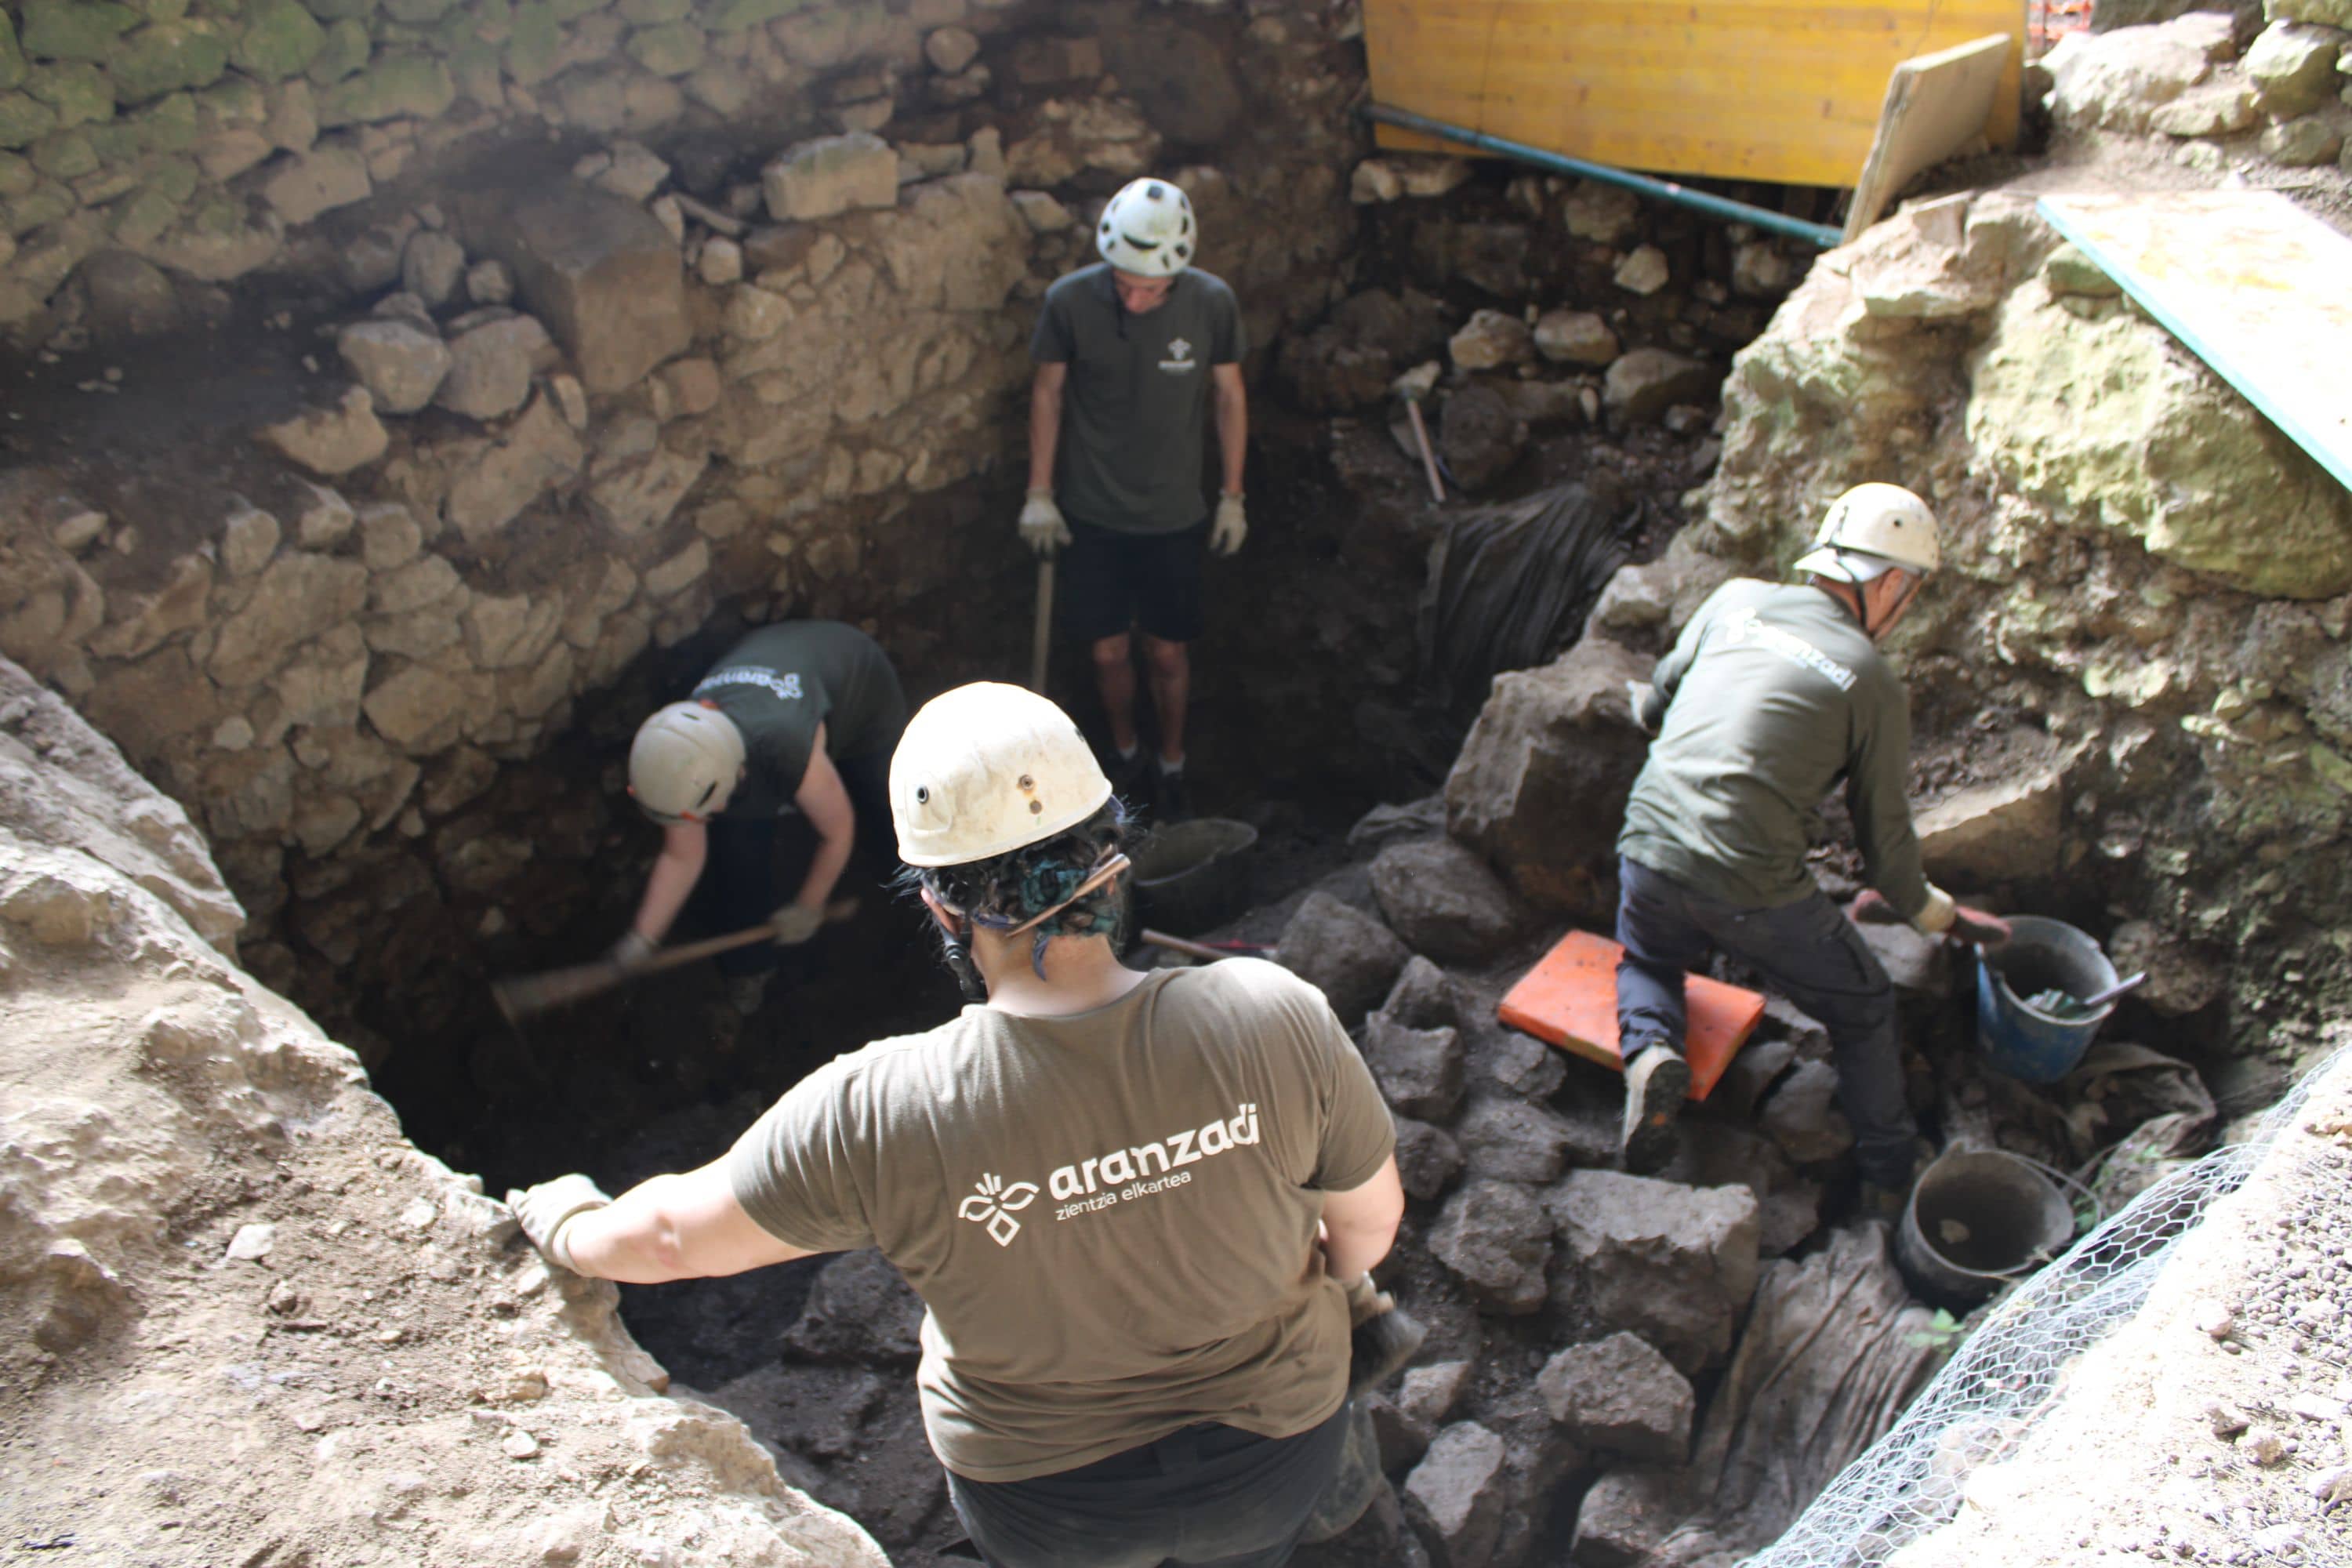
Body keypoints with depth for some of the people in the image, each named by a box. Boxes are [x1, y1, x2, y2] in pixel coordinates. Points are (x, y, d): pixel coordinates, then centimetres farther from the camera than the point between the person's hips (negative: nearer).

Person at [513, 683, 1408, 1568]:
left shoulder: (877, 1117, -32)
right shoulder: (1274, 1020, -31)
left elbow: (672, 1235, -14)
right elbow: (1371, 1216, -13)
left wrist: (572, 1228, 10)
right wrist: (1342, 1278, 12)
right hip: (1272, 1454, 1)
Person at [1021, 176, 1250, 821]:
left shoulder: (1212, 303, -16)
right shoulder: (1069, 300, -17)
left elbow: (1229, 394, -1)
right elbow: (1048, 391, -2)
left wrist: (1233, 496, 3)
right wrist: (1039, 493, -1)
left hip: (1173, 514, 0)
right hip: (1091, 513, 0)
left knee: (1168, 653, 11)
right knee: (1108, 651, 11)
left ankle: (1171, 762, 36)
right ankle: (1126, 753, 39)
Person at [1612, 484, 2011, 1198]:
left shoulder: (1737, 599, 8)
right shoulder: (1874, 684, 0)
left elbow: (1652, 704, 18)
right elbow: (1884, 833, 6)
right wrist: (1936, 913, 25)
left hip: (1649, 846, 3)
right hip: (1753, 890, -3)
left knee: (1645, 962, 33)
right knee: (1863, 1010, 23)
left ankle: (1650, 1052, 2)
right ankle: (1893, 1182, 32)